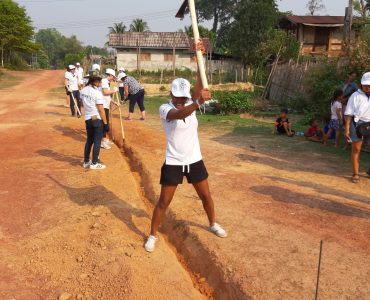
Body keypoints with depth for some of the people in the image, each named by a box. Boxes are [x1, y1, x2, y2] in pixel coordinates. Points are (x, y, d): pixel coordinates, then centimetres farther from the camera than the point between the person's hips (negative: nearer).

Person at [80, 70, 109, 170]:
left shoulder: (83, 90, 3)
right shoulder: (97, 93, -18)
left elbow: (84, 104, 12)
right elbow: (101, 110, -18)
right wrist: (106, 123, -13)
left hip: (87, 119, 7)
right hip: (98, 120, -7)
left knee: (89, 140, 18)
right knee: (97, 141, 3)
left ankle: (86, 161, 26)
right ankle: (94, 163, 8)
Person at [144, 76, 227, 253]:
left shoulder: (191, 105, 0)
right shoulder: (165, 109, -15)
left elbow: (198, 90, -19)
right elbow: (179, 114, -37)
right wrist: (198, 103, -55)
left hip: (194, 160, 4)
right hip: (173, 163, -4)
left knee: (206, 196, 17)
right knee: (164, 201, 4)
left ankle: (213, 224, 41)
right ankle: (153, 235, 21)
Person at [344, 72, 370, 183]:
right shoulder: (355, 96, -1)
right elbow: (349, 113, -3)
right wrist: (347, 128, -9)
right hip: (357, 124, -2)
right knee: (356, 150, 3)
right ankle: (355, 174, 11)